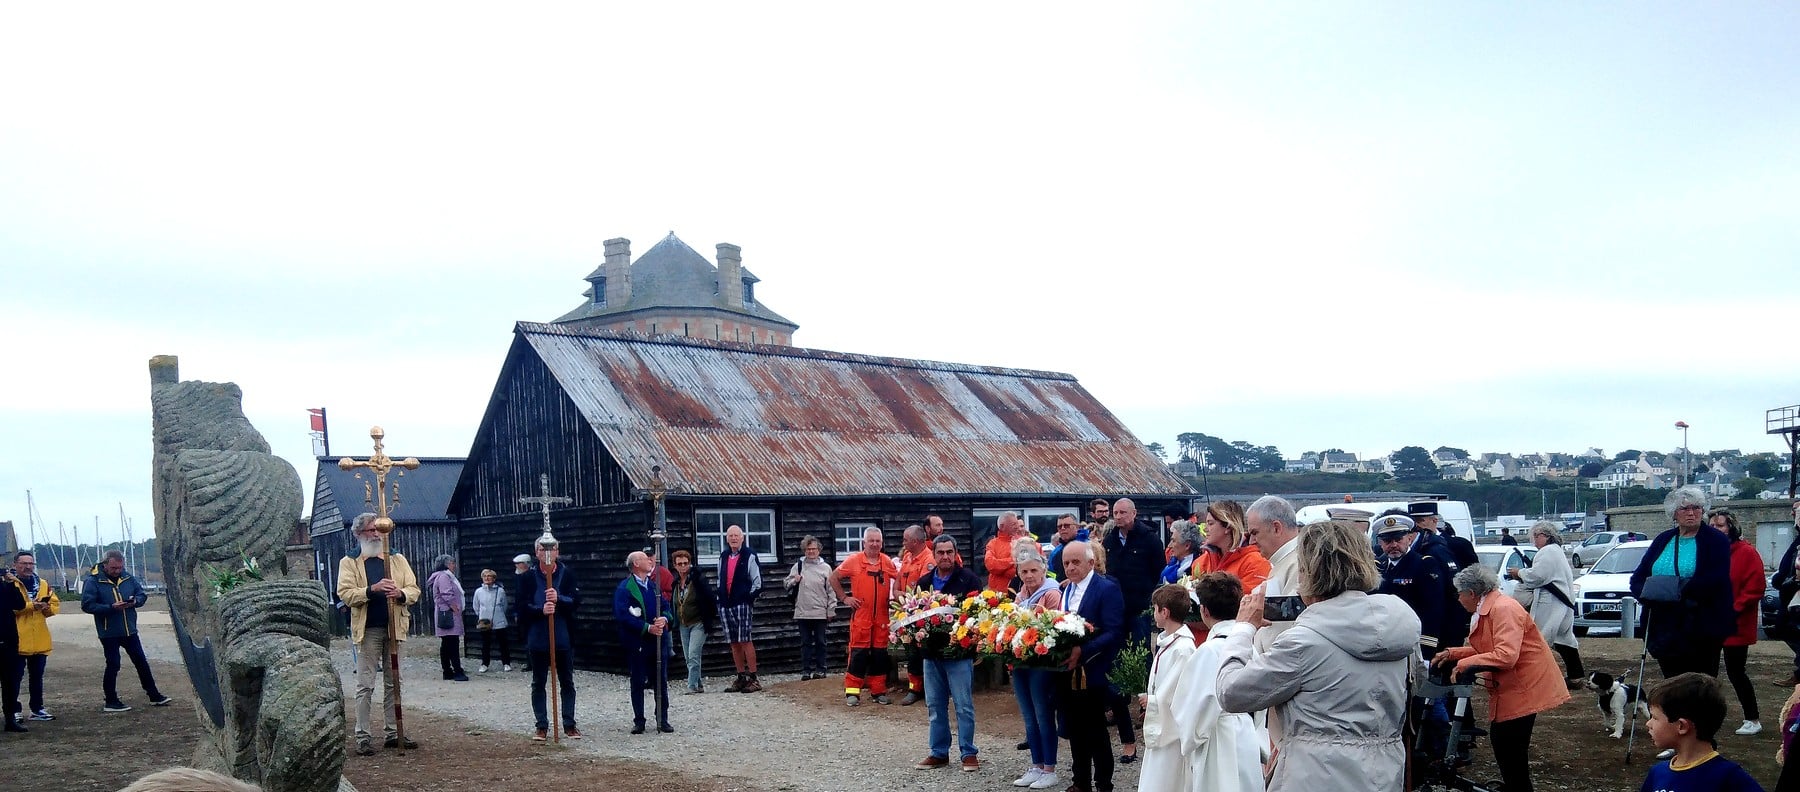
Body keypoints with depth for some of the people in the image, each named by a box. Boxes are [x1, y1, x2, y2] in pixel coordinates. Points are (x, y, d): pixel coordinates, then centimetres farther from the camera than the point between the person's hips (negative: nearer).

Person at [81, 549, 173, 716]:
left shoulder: (128, 578, 4)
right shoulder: (93, 581, -11)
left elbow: (142, 595, 11)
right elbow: (87, 605, -15)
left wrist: (135, 601, -12)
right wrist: (111, 607, -25)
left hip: (130, 630, 5)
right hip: (109, 632, -5)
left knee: (141, 662, 10)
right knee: (113, 665, 1)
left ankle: (154, 696, 18)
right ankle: (111, 702, 13)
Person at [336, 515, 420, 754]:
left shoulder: (397, 559, 13)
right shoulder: (349, 563, 4)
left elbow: (414, 589, 7)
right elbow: (345, 594, -9)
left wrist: (401, 593, -15)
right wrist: (372, 589, -23)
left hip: (394, 627, 3)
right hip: (368, 630, -3)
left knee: (393, 683, 9)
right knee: (365, 685, -2)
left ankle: (393, 733, 16)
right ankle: (362, 736, 3)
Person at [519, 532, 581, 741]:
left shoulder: (568, 574, 1)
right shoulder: (528, 578, 1)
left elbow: (576, 601, -6)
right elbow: (522, 607, -5)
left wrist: (558, 599, -24)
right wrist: (541, 610, -23)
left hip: (563, 638, 0)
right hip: (537, 639, 0)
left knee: (567, 683, 7)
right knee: (538, 684, 6)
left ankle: (569, 725, 16)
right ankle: (542, 727, 15)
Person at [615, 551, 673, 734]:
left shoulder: (654, 585, 13)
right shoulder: (624, 588, -8)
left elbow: (666, 607, 14)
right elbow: (623, 616, -16)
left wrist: (664, 619, -9)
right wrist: (647, 628, -19)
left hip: (658, 641, 5)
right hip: (637, 643, -5)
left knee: (661, 681, 7)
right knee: (638, 683, 4)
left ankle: (662, 720, 15)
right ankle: (638, 721, 12)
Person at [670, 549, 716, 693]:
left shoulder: (698, 578, -12)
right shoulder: (675, 582, 6)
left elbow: (709, 598, -11)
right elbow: (672, 603, 16)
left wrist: (711, 616, -12)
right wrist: (672, 620, 12)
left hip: (698, 623, -6)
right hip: (683, 625, 7)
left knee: (693, 656, -14)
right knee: (688, 658, 10)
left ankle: (692, 686, -8)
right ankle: (699, 684, 21)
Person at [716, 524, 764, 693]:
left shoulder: (749, 556, -2)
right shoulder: (723, 557, 16)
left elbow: (757, 581, -4)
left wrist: (750, 598, -8)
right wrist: (721, 599, 13)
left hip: (743, 604, -6)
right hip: (726, 604, 6)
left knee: (745, 641, -8)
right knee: (734, 643, 8)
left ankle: (753, 678, -4)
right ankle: (741, 678, 14)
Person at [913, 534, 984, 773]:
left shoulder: (968, 579, -5)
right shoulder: (924, 582, 10)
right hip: (931, 651, 5)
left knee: (963, 705, -1)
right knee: (935, 705, 11)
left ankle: (969, 753, 8)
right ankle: (939, 753, 21)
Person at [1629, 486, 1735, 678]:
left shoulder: (1717, 541, 0)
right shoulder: (1662, 540, 14)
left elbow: (1716, 580, -15)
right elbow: (1637, 579, 9)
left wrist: (1681, 591, -21)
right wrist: (1650, 592, -12)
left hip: (1702, 628, -4)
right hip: (1664, 627, 4)